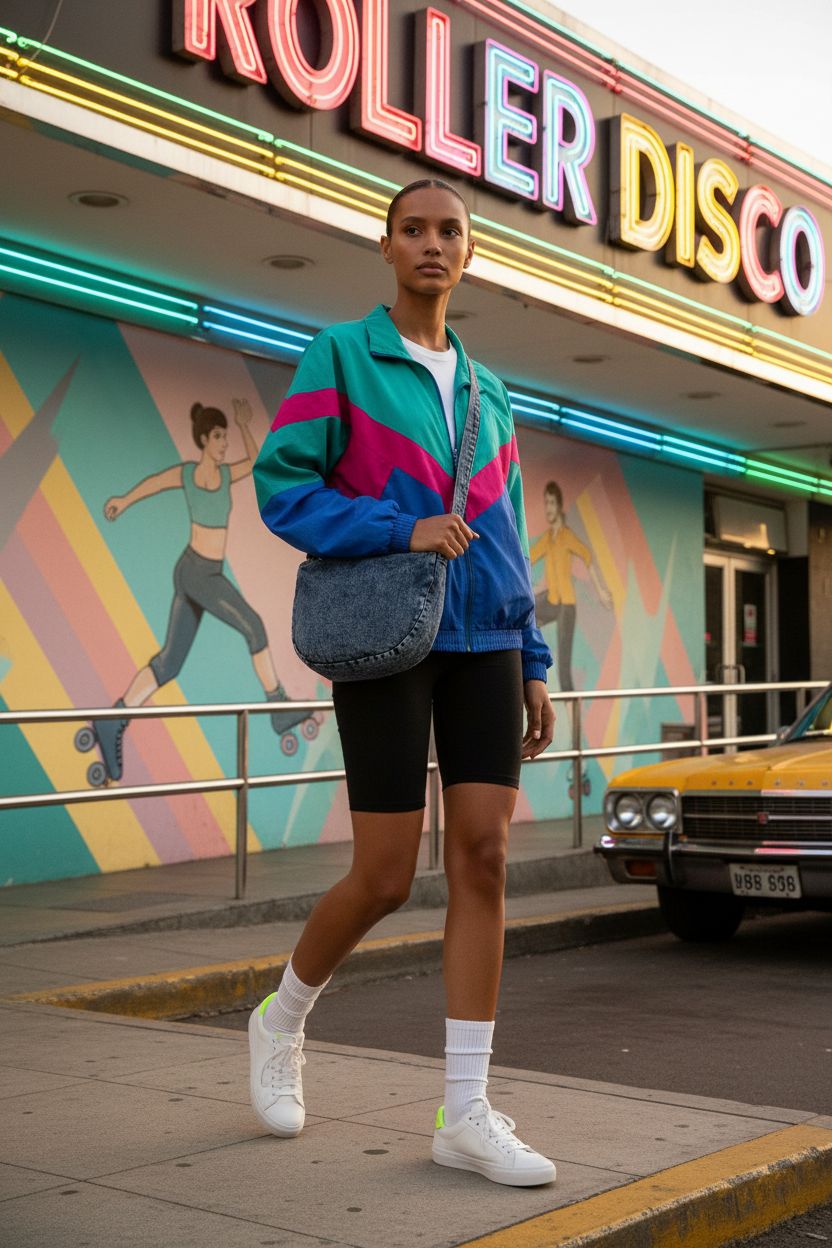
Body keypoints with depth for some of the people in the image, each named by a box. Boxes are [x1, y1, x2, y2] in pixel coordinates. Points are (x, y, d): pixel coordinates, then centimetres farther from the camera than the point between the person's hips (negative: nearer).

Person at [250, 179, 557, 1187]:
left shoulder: (487, 393, 17)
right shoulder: (340, 355, 2)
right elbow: (280, 485, -7)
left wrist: (533, 666, 13)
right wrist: (402, 529, -18)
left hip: (483, 644, 5)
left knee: (483, 857, -5)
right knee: (385, 878, -4)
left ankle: (465, 1114, 1)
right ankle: (282, 1020, 25)